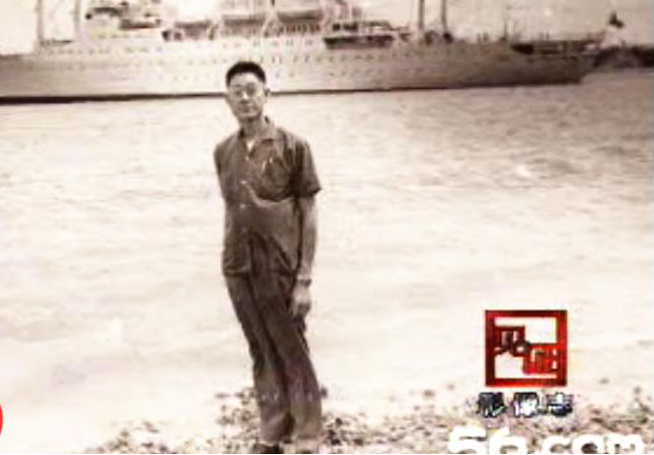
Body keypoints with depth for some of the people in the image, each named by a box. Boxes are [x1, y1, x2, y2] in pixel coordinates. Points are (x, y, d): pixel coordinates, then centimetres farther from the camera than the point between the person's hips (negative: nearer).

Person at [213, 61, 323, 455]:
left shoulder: (293, 147, -8)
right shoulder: (224, 152, 6)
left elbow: (309, 216, -7)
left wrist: (305, 279, -11)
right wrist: (229, 266, 13)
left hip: (281, 271, -4)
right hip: (239, 272, 4)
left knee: (294, 357, 4)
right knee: (263, 356, 14)